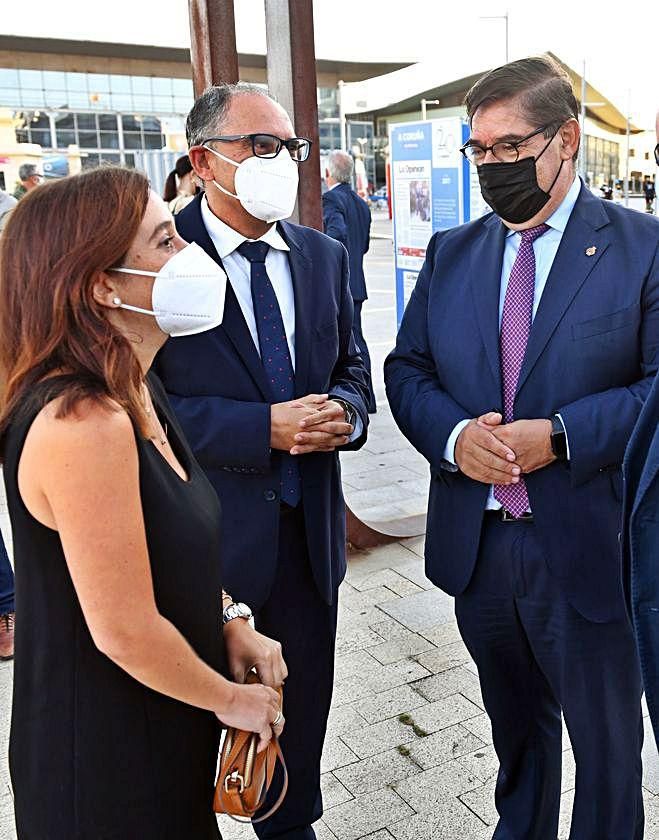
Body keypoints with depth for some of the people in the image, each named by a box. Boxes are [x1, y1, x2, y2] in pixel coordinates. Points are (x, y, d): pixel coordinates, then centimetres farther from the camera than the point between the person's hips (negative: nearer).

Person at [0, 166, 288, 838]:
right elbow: (124, 631, -27)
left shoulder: (134, 391, 0)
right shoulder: (83, 423, -30)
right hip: (107, 761, -8)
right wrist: (230, 699, -12)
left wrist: (228, 624, 1)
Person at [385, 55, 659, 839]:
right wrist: (453, 435, -15)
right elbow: (407, 369, 5)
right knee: (515, 729, 25)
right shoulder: (451, 252, 6)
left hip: (587, 548, -3)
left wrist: (560, 436, -22)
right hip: (477, 545, 4)